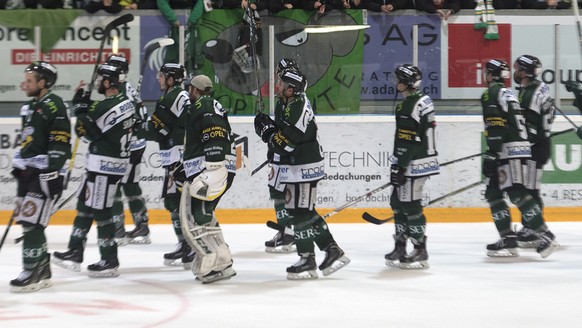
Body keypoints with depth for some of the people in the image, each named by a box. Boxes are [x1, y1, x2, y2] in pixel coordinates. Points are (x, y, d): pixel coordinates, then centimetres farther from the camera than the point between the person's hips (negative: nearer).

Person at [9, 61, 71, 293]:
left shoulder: (53, 106, -12)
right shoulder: (29, 107, 18)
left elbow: (60, 145, -18)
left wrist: (50, 174, -21)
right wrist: (19, 167, 24)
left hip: (45, 174, -10)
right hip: (28, 173, 10)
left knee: (32, 223, -12)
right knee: (28, 223, 10)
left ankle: (32, 274, -8)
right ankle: (43, 272, 19)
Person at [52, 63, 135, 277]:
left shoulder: (108, 106, -22)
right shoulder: (125, 101, 9)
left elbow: (86, 132, -17)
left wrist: (81, 109, -8)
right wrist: (88, 107, 9)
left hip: (104, 165, -10)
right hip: (114, 161, 10)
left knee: (100, 211, -3)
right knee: (85, 205, 15)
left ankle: (110, 261, 4)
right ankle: (75, 253, 21)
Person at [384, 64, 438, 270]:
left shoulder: (411, 106, -18)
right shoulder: (422, 101, 14)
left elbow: (407, 142, -21)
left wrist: (399, 167, -18)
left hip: (414, 165, -10)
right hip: (416, 162, 10)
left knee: (410, 205, -6)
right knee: (398, 202, 14)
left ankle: (420, 252, 0)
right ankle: (400, 246, 20)